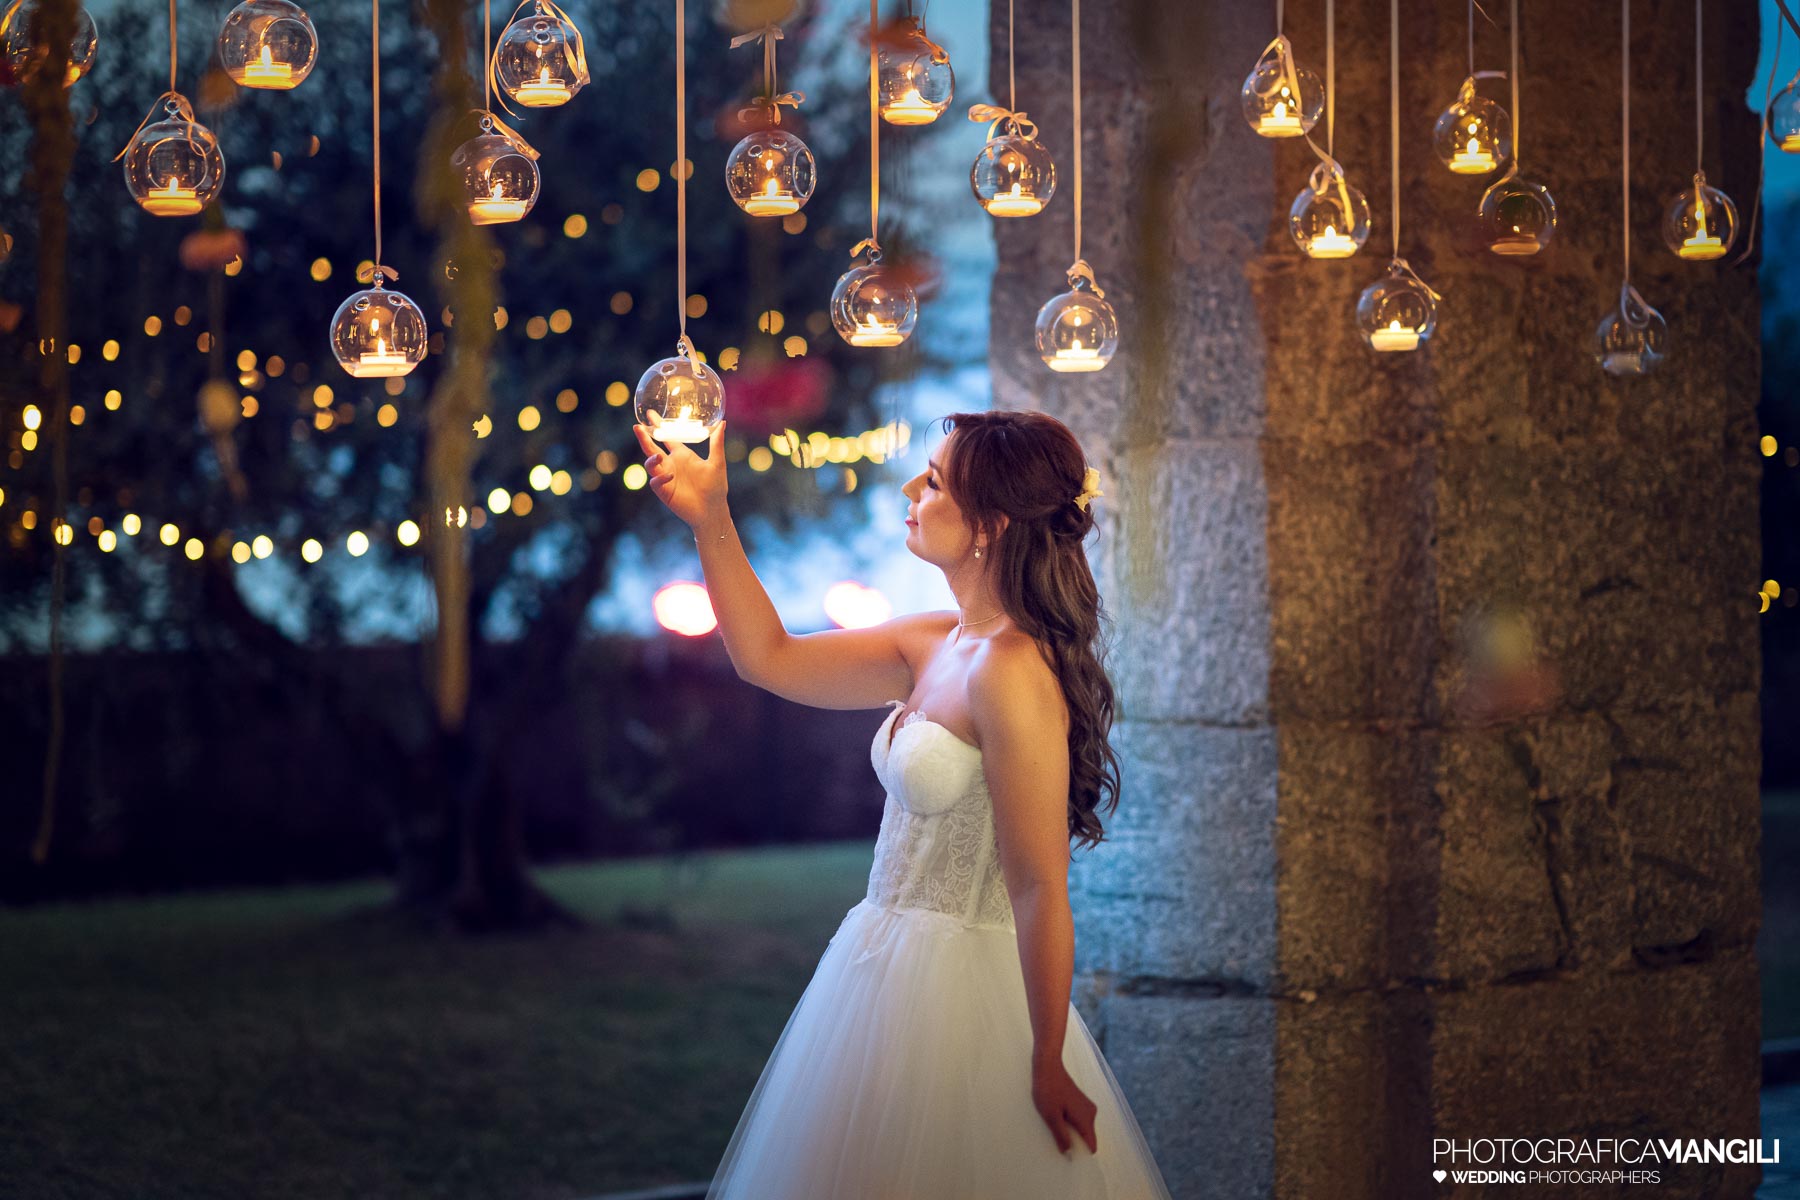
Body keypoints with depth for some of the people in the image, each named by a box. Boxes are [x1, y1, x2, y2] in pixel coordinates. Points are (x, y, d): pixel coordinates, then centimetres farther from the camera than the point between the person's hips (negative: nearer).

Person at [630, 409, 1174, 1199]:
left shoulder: (1011, 670, -21)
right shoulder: (934, 645, 6)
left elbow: (1040, 888, -21)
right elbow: (769, 658, 17)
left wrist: (1049, 1069, -18)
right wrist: (710, 519, 9)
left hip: (958, 992, -9)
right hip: (885, 975, 9)